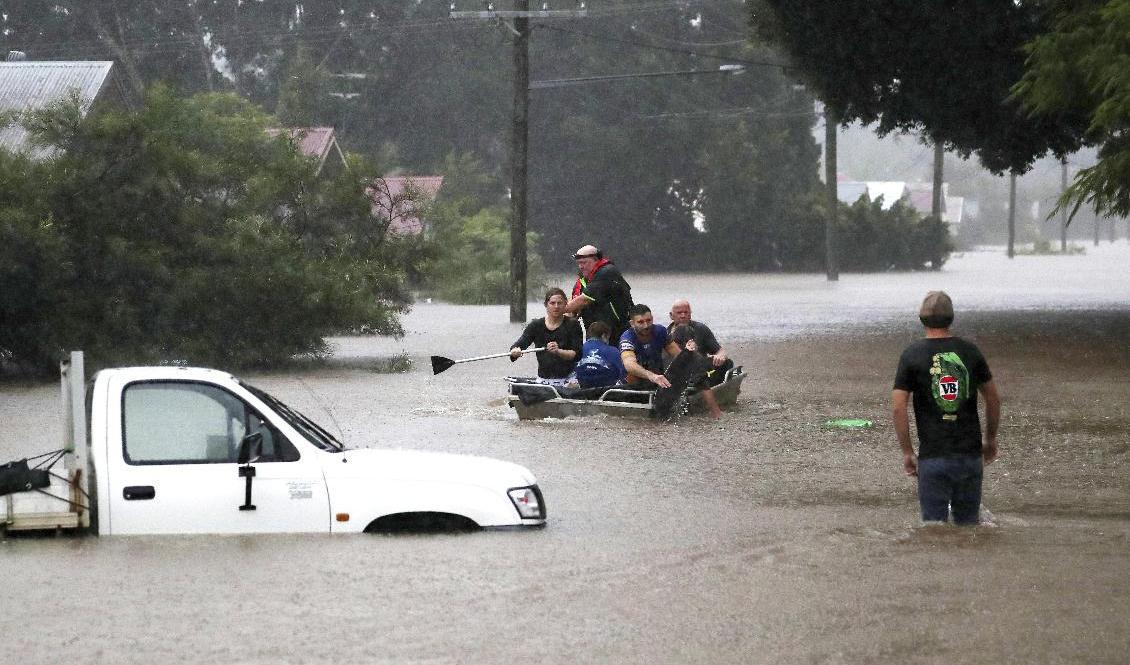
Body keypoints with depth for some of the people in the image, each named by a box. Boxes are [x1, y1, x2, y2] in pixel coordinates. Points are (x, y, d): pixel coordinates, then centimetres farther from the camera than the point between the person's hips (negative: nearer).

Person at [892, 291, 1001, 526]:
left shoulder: (912, 355, -5)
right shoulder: (970, 352, 3)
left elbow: (898, 407, -9)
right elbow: (993, 398, 11)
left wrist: (907, 452, -1)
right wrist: (990, 439, 24)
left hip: (933, 456, -3)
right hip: (970, 453, 3)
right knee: (969, 524, 13)